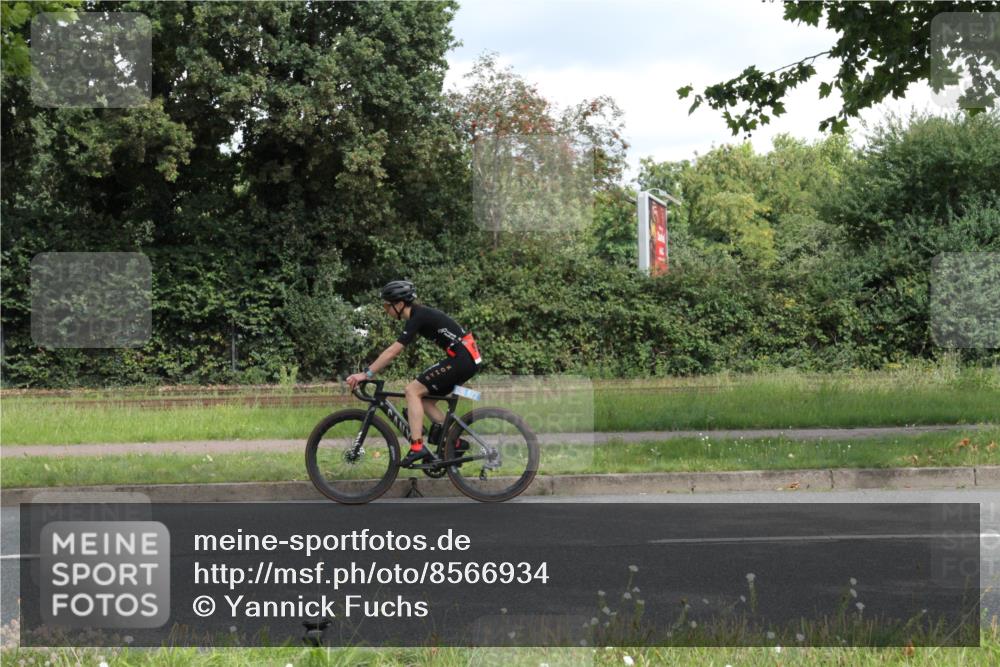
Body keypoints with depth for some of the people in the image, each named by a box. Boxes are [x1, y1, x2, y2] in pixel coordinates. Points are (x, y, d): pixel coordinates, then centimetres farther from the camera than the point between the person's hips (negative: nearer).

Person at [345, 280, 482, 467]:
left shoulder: (418, 318, -15)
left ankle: (417, 447, -19)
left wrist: (366, 374, -20)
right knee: (425, 399, 14)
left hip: (462, 359, -10)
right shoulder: (419, 315, 14)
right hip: (468, 360, 10)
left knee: (413, 390, -12)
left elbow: (393, 351, -20)